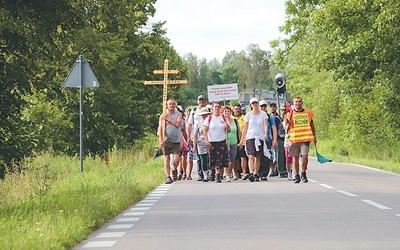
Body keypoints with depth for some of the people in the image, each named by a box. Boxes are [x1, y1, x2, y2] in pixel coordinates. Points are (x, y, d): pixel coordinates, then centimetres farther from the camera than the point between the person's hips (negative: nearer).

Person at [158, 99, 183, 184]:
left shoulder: (179, 114, 7)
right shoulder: (163, 116, 5)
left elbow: (177, 124, -10)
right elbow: (160, 128, -2)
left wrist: (168, 119, -7)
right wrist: (161, 140, -13)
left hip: (176, 141, 0)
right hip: (166, 141, 0)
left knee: (176, 159, -8)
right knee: (167, 159, -2)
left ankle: (174, 170, 20)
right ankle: (168, 177, 2)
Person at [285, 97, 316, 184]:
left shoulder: (308, 113, 11)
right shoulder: (290, 114, 6)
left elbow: (312, 126, 22)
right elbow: (287, 128, 4)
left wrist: (314, 136, 23)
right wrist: (288, 126, -17)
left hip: (305, 138, 0)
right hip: (294, 139, 0)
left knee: (304, 155, -12)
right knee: (295, 157, 3)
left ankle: (303, 173, 6)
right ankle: (296, 176, 13)